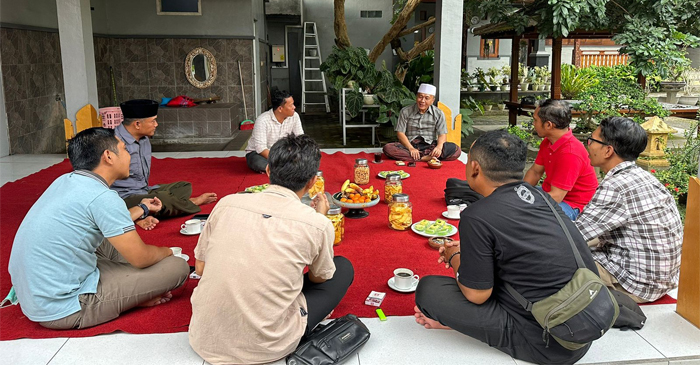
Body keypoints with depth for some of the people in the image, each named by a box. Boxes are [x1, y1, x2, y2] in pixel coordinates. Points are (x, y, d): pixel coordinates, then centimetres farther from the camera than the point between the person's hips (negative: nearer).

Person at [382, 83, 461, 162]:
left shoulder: (438, 114, 7)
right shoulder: (405, 112, 4)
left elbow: (442, 135, 0)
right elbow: (400, 133, -1)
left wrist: (439, 147, -24)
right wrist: (411, 148, -19)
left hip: (430, 146, 1)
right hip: (409, 144, 0)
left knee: (455, 150, -27)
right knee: (387, 148, -31)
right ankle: (423, 158, -35)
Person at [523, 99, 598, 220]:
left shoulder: (570, 154, -30)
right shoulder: (548, 142, 0)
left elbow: (555, 197, -29)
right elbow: (535, 171, 8)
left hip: (573, 206, -9)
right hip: (550, 192, 9)